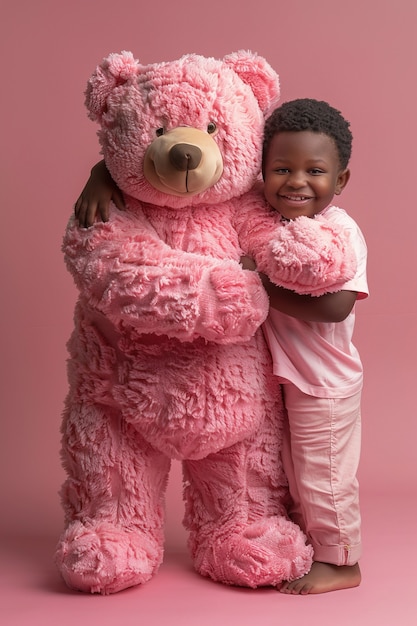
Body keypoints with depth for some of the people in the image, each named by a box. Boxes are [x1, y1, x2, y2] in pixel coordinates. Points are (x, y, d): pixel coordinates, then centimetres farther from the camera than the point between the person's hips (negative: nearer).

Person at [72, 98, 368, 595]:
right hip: (279, 375, 7)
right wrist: (103, 175, -19)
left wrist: (260, 282, -29)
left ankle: (339, 561, 28)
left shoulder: (339, 231, -19)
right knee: (290, 473, 22)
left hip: (324, 382, -7)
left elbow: (334, 305, -34)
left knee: (323, 474, 7)